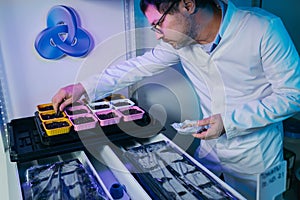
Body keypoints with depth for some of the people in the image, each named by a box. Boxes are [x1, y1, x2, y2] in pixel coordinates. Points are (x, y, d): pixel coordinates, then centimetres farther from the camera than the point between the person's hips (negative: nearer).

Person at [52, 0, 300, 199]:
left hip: (254, 156, -4)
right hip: (210, 145, 4)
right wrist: (84, 87, -3)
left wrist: (229, 121, -25)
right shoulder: (181, 37, -10)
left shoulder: (264, 29, -24)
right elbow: (142, 65, -1)